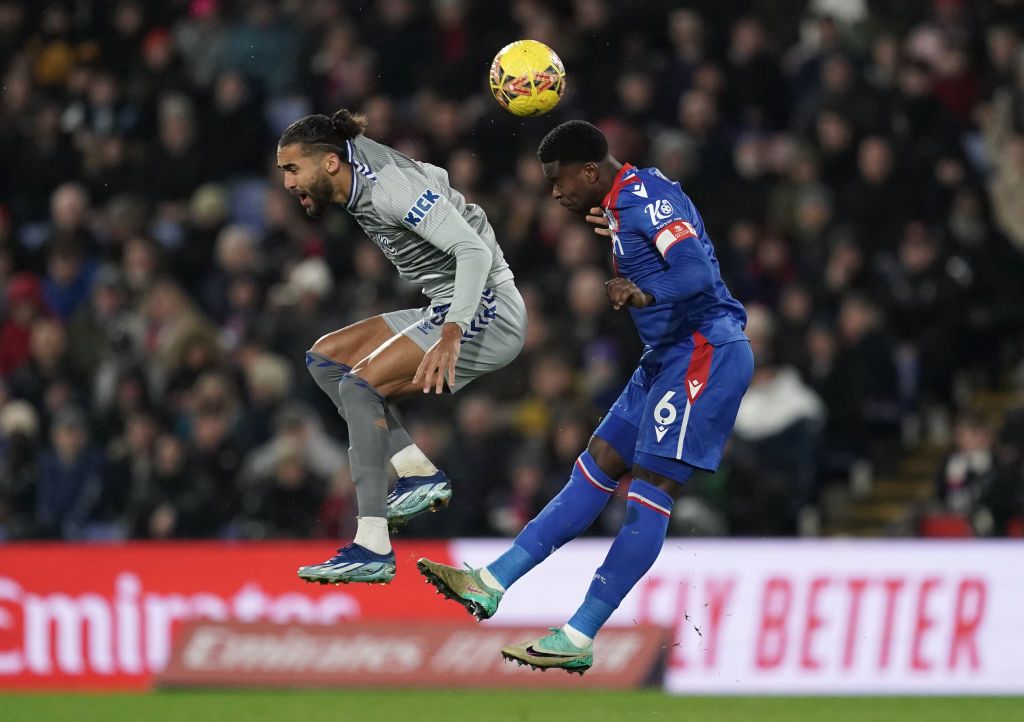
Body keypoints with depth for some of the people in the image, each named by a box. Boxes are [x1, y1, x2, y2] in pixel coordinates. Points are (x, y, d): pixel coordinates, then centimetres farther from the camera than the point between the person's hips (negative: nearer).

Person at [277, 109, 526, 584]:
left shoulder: (393, 190, -22)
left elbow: (475, 252, -29)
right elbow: (434, 178, 24)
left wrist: (451, 336, -40)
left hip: (484, 312, -11)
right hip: (447, 313, 11)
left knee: (360, 387, -21)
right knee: (325, 358, 9)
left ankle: (372, 550, -25)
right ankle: (418, 474, -2)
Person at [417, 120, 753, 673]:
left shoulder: (646, 198, -17)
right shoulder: (621, 204, 13)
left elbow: (698, 273, -29)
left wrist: (644, 294, -44)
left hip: (706, 353, -11)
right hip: (669, 358, 11)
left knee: (650, 495, -11)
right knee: (595, 471, 9)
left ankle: (579, 639, -13)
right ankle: (490, 585, 10)